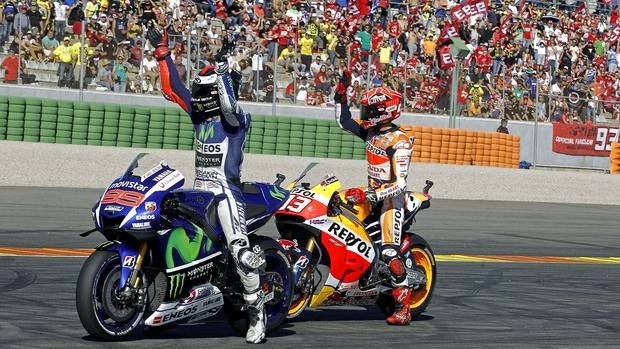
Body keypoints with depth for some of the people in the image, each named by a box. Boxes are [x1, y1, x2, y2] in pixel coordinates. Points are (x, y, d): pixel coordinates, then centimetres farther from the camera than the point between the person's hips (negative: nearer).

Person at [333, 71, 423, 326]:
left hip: (391, 199, -9)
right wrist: (341, 95, 7)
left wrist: (368, 196, -30)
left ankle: (403, 308, -19)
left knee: (390, 252, -18)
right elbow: (345, 122, 20)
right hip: (371, 195, 9)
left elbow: (399, 184, -23)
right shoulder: (371, 131, 6)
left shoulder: (399, 142, -18)